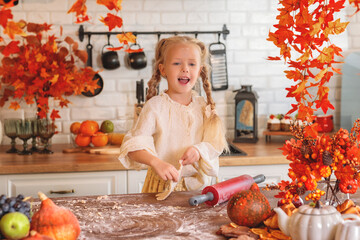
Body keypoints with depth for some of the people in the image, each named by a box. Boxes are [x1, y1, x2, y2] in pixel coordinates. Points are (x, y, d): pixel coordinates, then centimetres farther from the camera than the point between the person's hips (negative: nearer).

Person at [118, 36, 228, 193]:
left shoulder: (203, 106, 7)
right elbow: (134, 144, -14)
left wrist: (199, 150, -17)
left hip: (197, 186, 3)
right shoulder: (156, 105, -7)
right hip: (163, 185, -3)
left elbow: (215, 142, 5)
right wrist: (156, 162, -32)